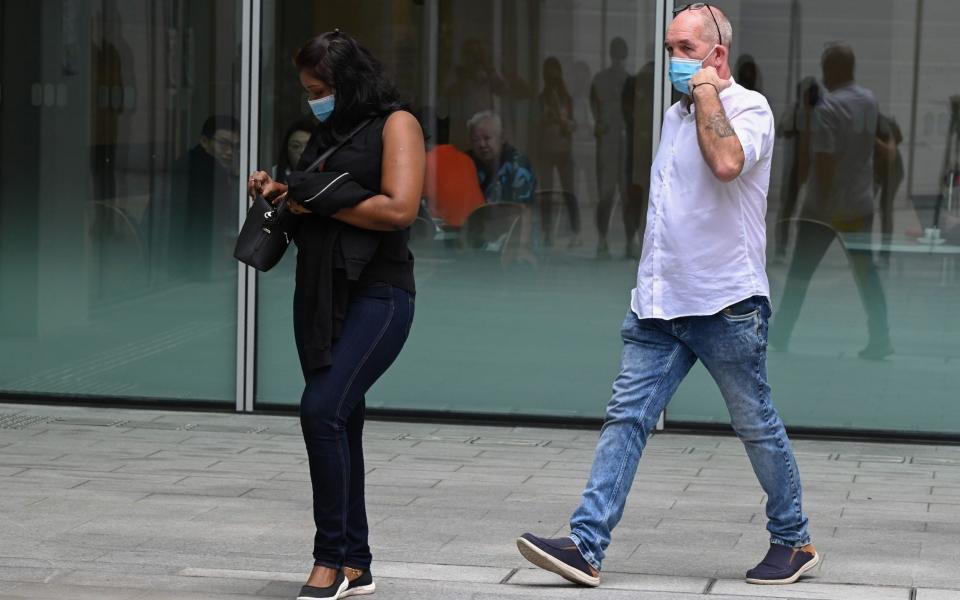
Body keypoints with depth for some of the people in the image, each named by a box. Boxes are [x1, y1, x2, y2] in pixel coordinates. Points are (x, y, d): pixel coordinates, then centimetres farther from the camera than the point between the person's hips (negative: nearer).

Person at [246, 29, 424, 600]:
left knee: (323, 410, -19)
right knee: (340, 423, 8)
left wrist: (317, 200, -11)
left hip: (376, 294, -8)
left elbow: (399, 209, -18)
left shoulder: (395, 124, -6)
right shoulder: (329, 132, 18)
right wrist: (284, 192, 7)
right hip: (320, 294, 8)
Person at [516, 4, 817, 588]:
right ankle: (587, 546, -8)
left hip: (726, 304, -7)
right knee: (627, 417, -3)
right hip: (660, 302, 7)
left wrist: (707, 93, -18)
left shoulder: (748, 108, -8)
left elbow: (726, 162, -31)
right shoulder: (677, 114, 16)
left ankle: (794, 542, 22)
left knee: (757, 427, 5)